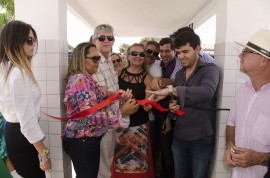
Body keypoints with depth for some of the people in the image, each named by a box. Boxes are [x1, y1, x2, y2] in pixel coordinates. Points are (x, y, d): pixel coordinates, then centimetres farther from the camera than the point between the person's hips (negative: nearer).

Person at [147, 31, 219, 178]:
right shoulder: (179, 74, 9)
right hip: (179, 136, 6)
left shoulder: (210, 69, -11)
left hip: (201, 138, -5)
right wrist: (173, 105, -4)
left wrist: (171, 90, -36)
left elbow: (207, 91, -33)